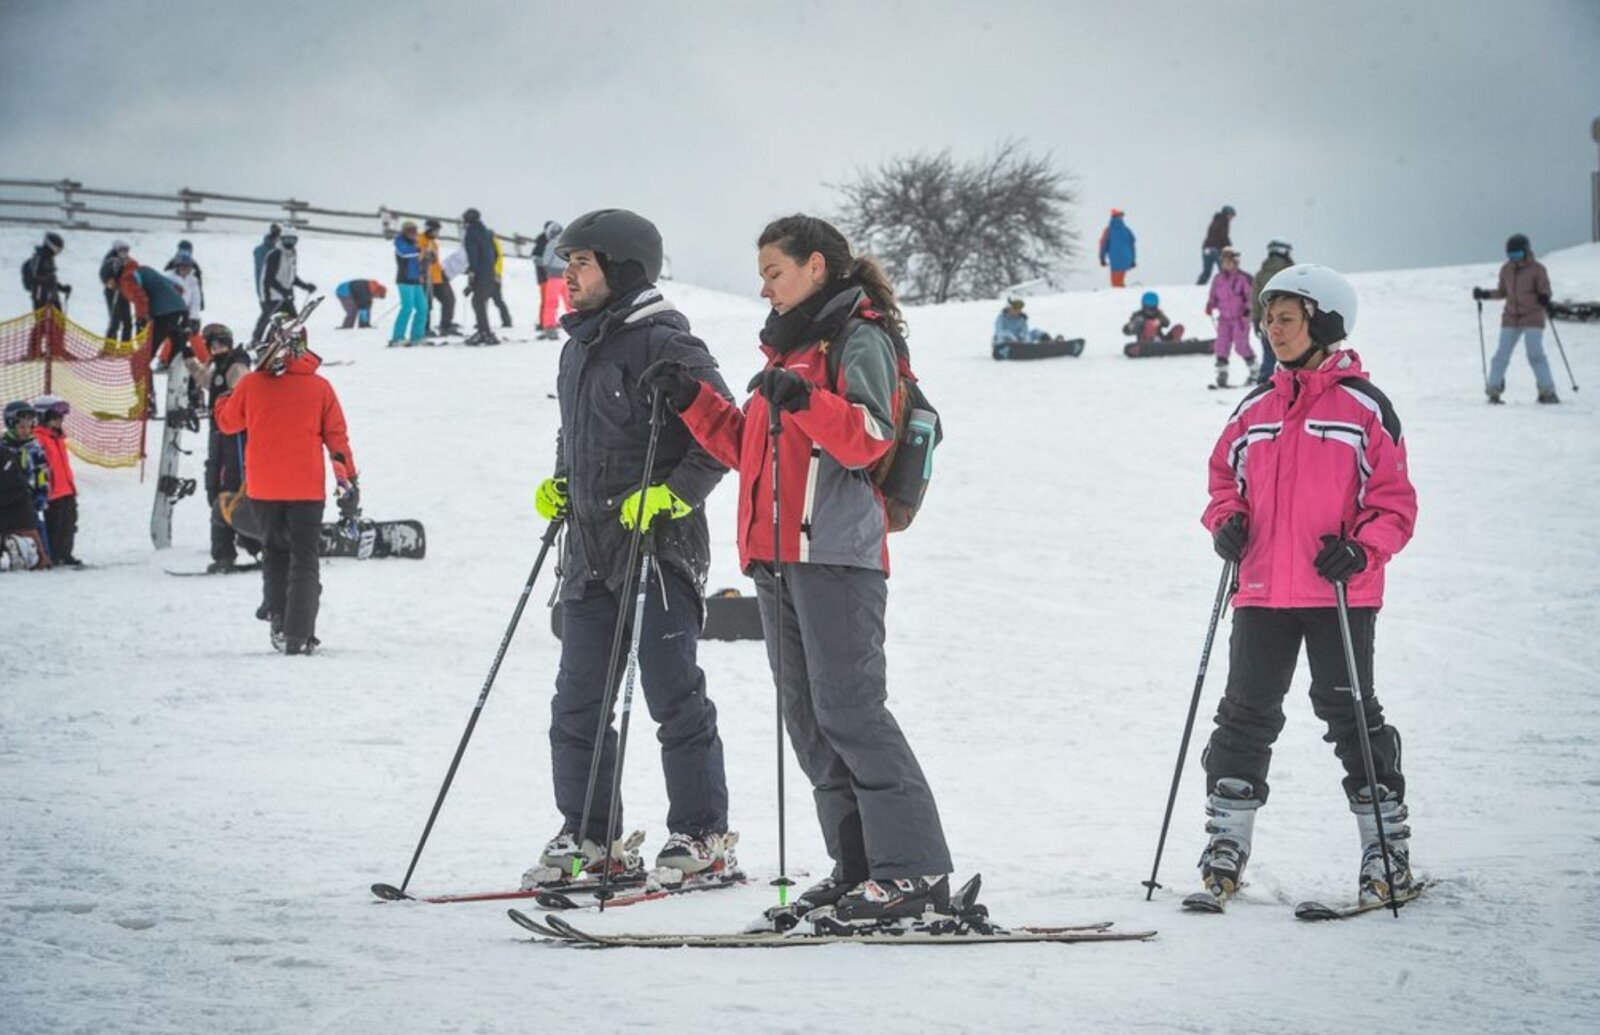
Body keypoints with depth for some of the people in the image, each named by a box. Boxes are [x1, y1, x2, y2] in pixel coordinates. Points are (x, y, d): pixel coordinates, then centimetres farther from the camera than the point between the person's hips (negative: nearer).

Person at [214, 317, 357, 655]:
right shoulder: (319, 387, -6)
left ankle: (278, 622, 8)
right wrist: (347, 481, 5)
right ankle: (299, 636, -5)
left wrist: (223, 398, 32)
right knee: (304, 560, 4)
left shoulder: (250, 385, -5)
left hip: (263, 488, 1)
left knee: (274, 553, 19)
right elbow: (336, 436, -2)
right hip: (306, 488, -1)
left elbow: (227, 422, 11)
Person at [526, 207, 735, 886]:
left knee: (674, 696, -3)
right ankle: (588, 835, 14)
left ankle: (702, 834, 6)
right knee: (577, 700, 7)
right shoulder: (578, 349, 15)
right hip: (590, 547, 8)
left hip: (660, 547, -8)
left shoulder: (665, 346, -11)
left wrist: (672, 493, -21)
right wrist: (560, 485, 15)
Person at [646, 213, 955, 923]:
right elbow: (748, 450, 26)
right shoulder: (789, 346, 24)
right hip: (778, 555, 9)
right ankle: (857, 865, 9)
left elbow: (870, 439, -18)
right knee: (808, 716, 6)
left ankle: (914, 870, -14)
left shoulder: (861, 340, -3)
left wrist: (805, 401, -31)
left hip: (836, 552, -9)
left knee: (849, 709, -14)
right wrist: (693, 401, 15)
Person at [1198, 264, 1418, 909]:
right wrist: (1226, 520, 1)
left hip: (1340, 592, -4)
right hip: (1262, 589, 4)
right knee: (1245, 715, 5)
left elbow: (1394, 499, -2)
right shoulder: (1255, 409, 11)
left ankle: (1388, 848, 9)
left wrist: (1362, 547, -18)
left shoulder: (1363, 407, -3)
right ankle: (1227, 840, 13)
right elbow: (1225, 476, 21)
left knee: (1349, 713, 0)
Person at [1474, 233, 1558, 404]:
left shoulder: (1537, 269, -7)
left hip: (1533, 319, -4)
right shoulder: (1506, 270, 7)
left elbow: (1544, 291, -3)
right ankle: (1494, 389, 10)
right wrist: (1485, 294, 6)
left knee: (1535, 354, -11)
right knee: (1502, 354, 0)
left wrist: (1544, 298, -24)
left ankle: (1547, 391, -5)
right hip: (1511, 319, 4)